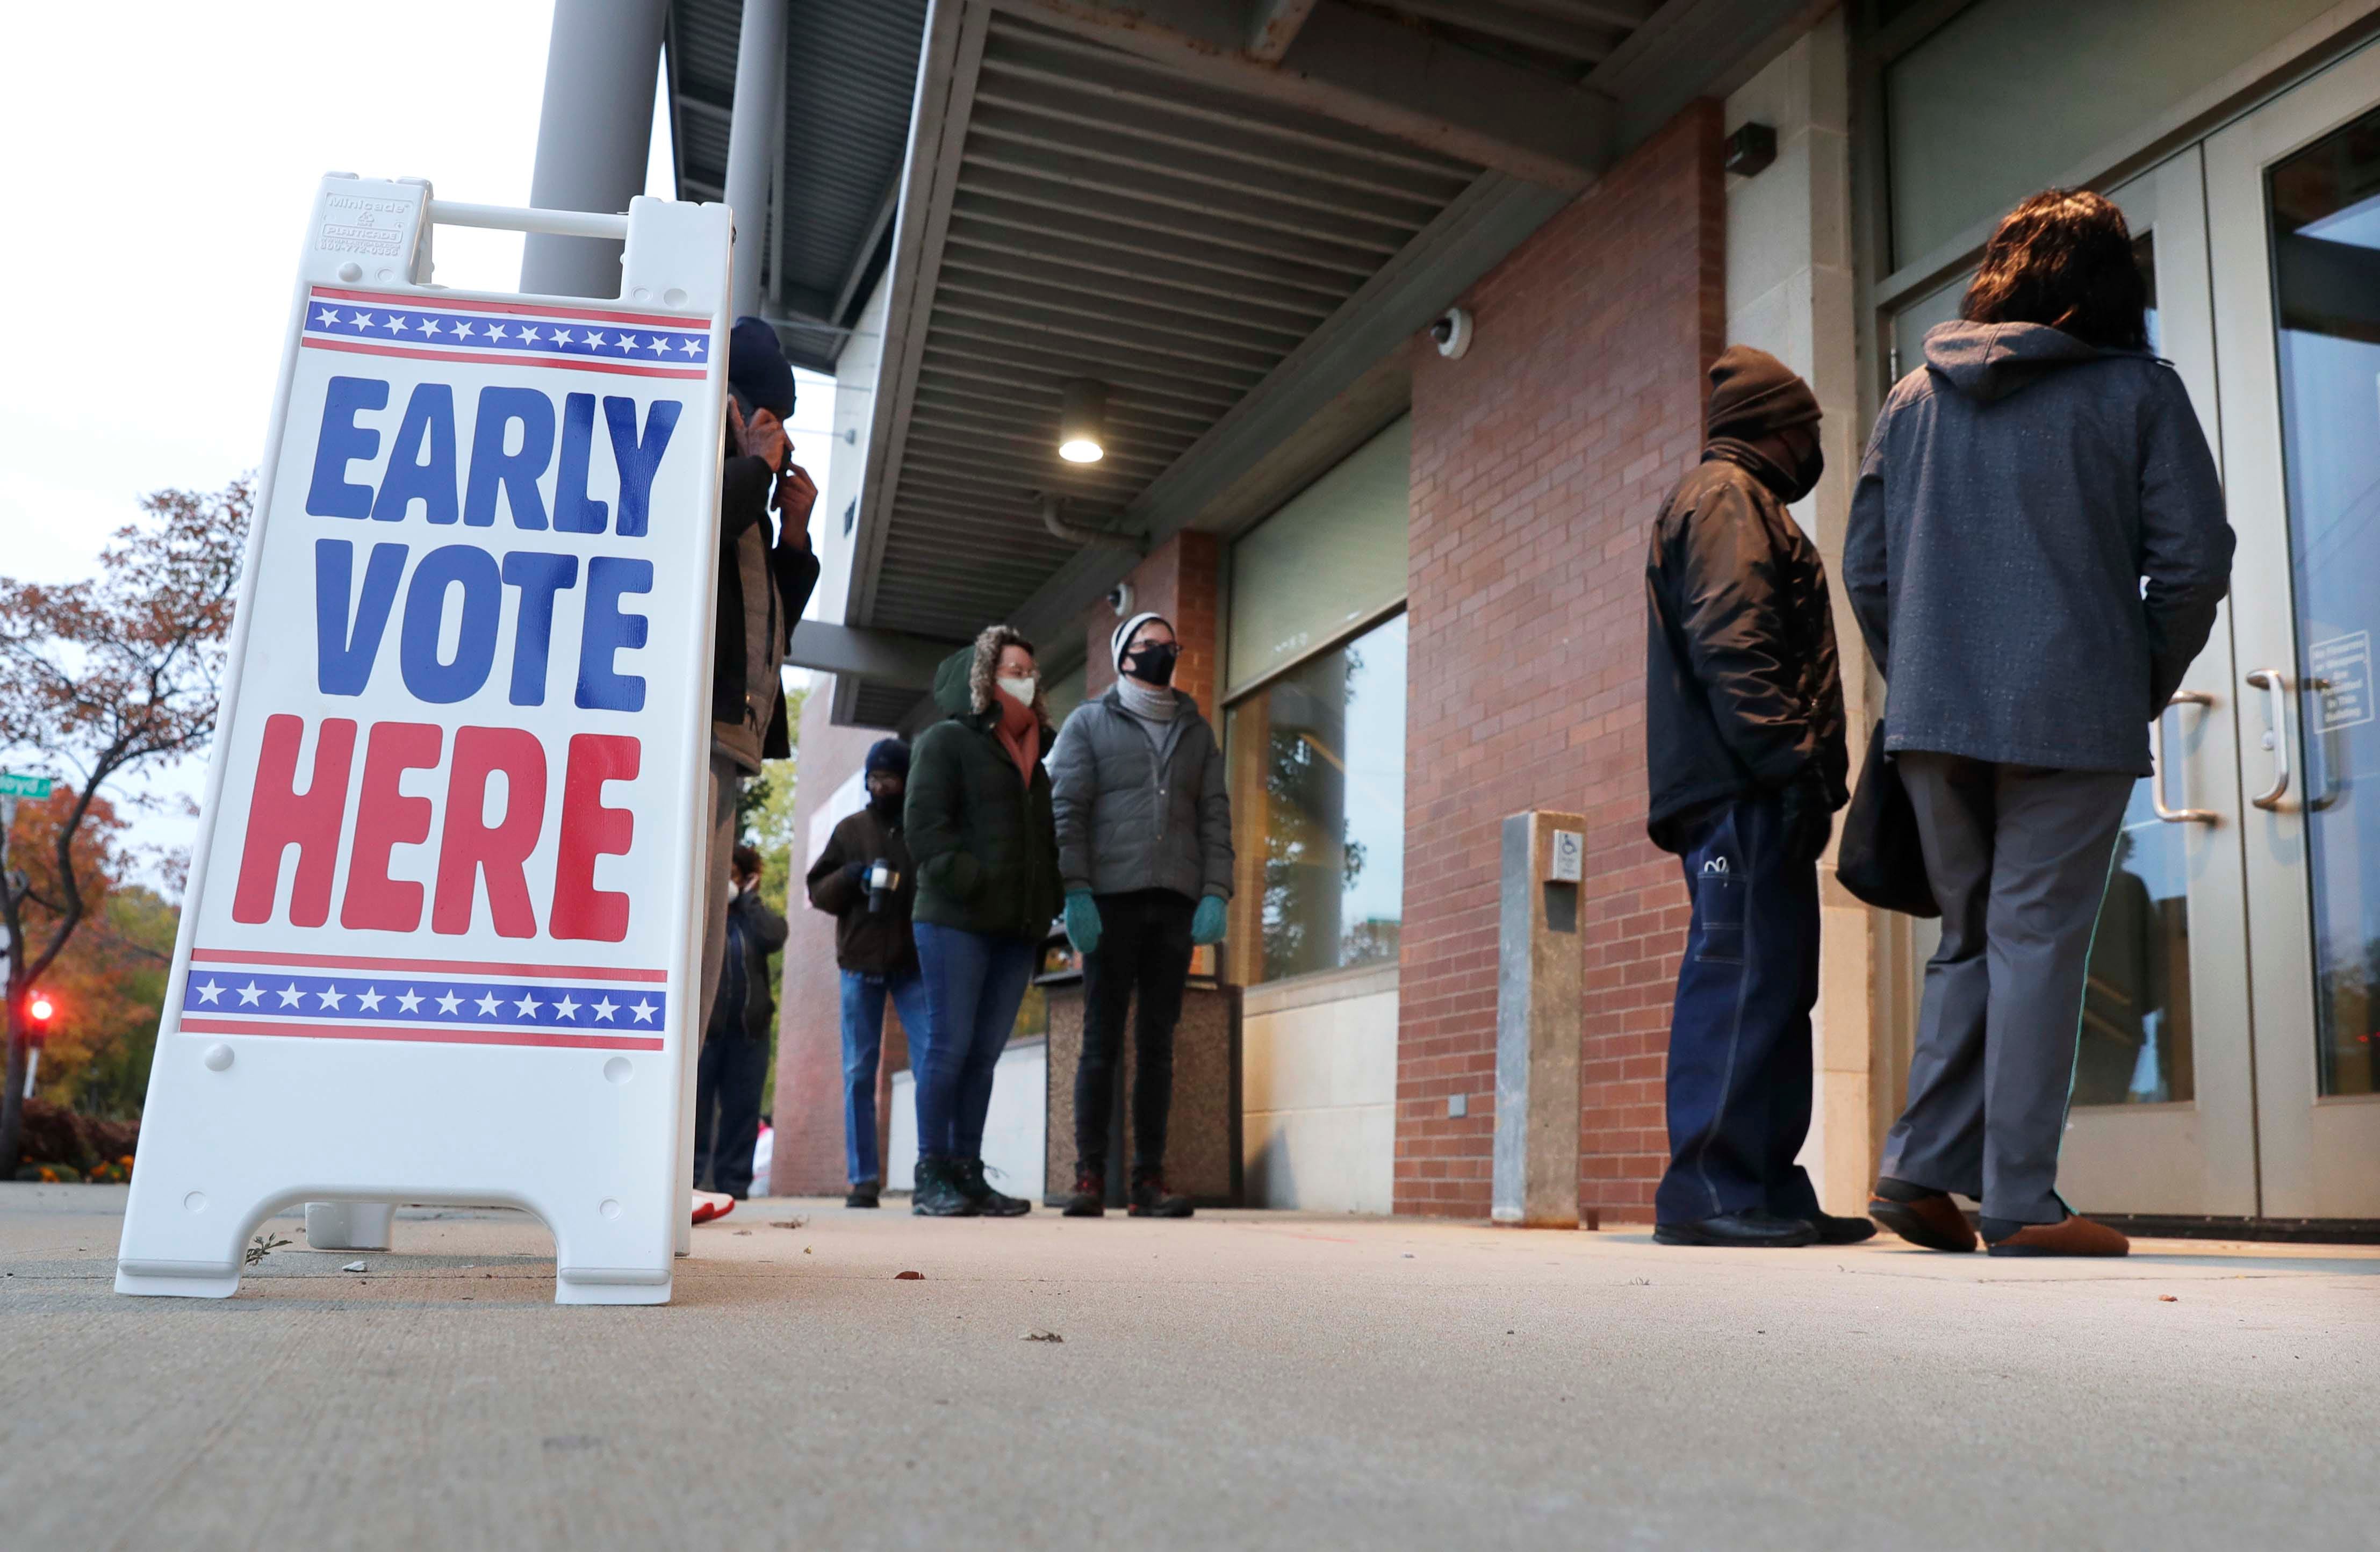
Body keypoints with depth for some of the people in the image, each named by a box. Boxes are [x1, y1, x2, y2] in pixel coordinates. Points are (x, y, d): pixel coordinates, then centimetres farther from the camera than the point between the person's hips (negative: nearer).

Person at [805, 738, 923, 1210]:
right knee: (859, 1073, 3)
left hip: (914, 964, -2)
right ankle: (863, 1179, 8)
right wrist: (850, 877, -10)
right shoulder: (850, 829, 12)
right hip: (860, 964, 2)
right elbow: (818, 891, 10)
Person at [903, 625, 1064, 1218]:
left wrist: (1049, 901, 10)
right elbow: (926, 828, -8)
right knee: (950, 1045, -6)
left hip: (1018, 926, 6)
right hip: (956, 920, -6)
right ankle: (932, 1176, -2)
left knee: (985, 1052, 6)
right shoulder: (947, 741, 3)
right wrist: (974, 885, -18)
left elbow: (1047, 836, 25)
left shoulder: (1035, 756, 24)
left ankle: (967, 1172, 9)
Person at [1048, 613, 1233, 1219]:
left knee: (1158, 1043, 3)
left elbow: (1216, 819, 12)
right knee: (1102, 1041, -2)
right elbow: (1066, 810, 0)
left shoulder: (1197, 732, 18)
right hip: (1111, 898, -3)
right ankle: (1090, 1179, 0)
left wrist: (1215, 894, -2)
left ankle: (1149, 1180, 4)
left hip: (1176, 905, 3)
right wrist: (1076, 893, -11)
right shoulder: (1090, 722, 9)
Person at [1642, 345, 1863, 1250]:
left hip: (1743, 794, 10)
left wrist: (1804, 769, 17)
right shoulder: (1728, 497, -1)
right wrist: (1792, 761, -20)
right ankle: (1709, 1191, -13)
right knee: (1743, 977, -13)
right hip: (1747, 791, -10)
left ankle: (1768, 1192, 10)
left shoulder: (1730, 500, 30)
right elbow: (1730, 645, -15)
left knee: (1771, 983, 8)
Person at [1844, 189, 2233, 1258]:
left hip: (1933, 718, 4)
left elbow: (1865, 568, 9)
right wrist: (2149, 688, 8)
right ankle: (2019, 1203, 1)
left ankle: (1921, 1167, 9)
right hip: (2073, 718, -3)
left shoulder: (1913, 397, 11)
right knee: (2037, 942, 0)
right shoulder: (2138, 391, 2)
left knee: (1971, 940, 15)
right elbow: (2193, 559, -4)